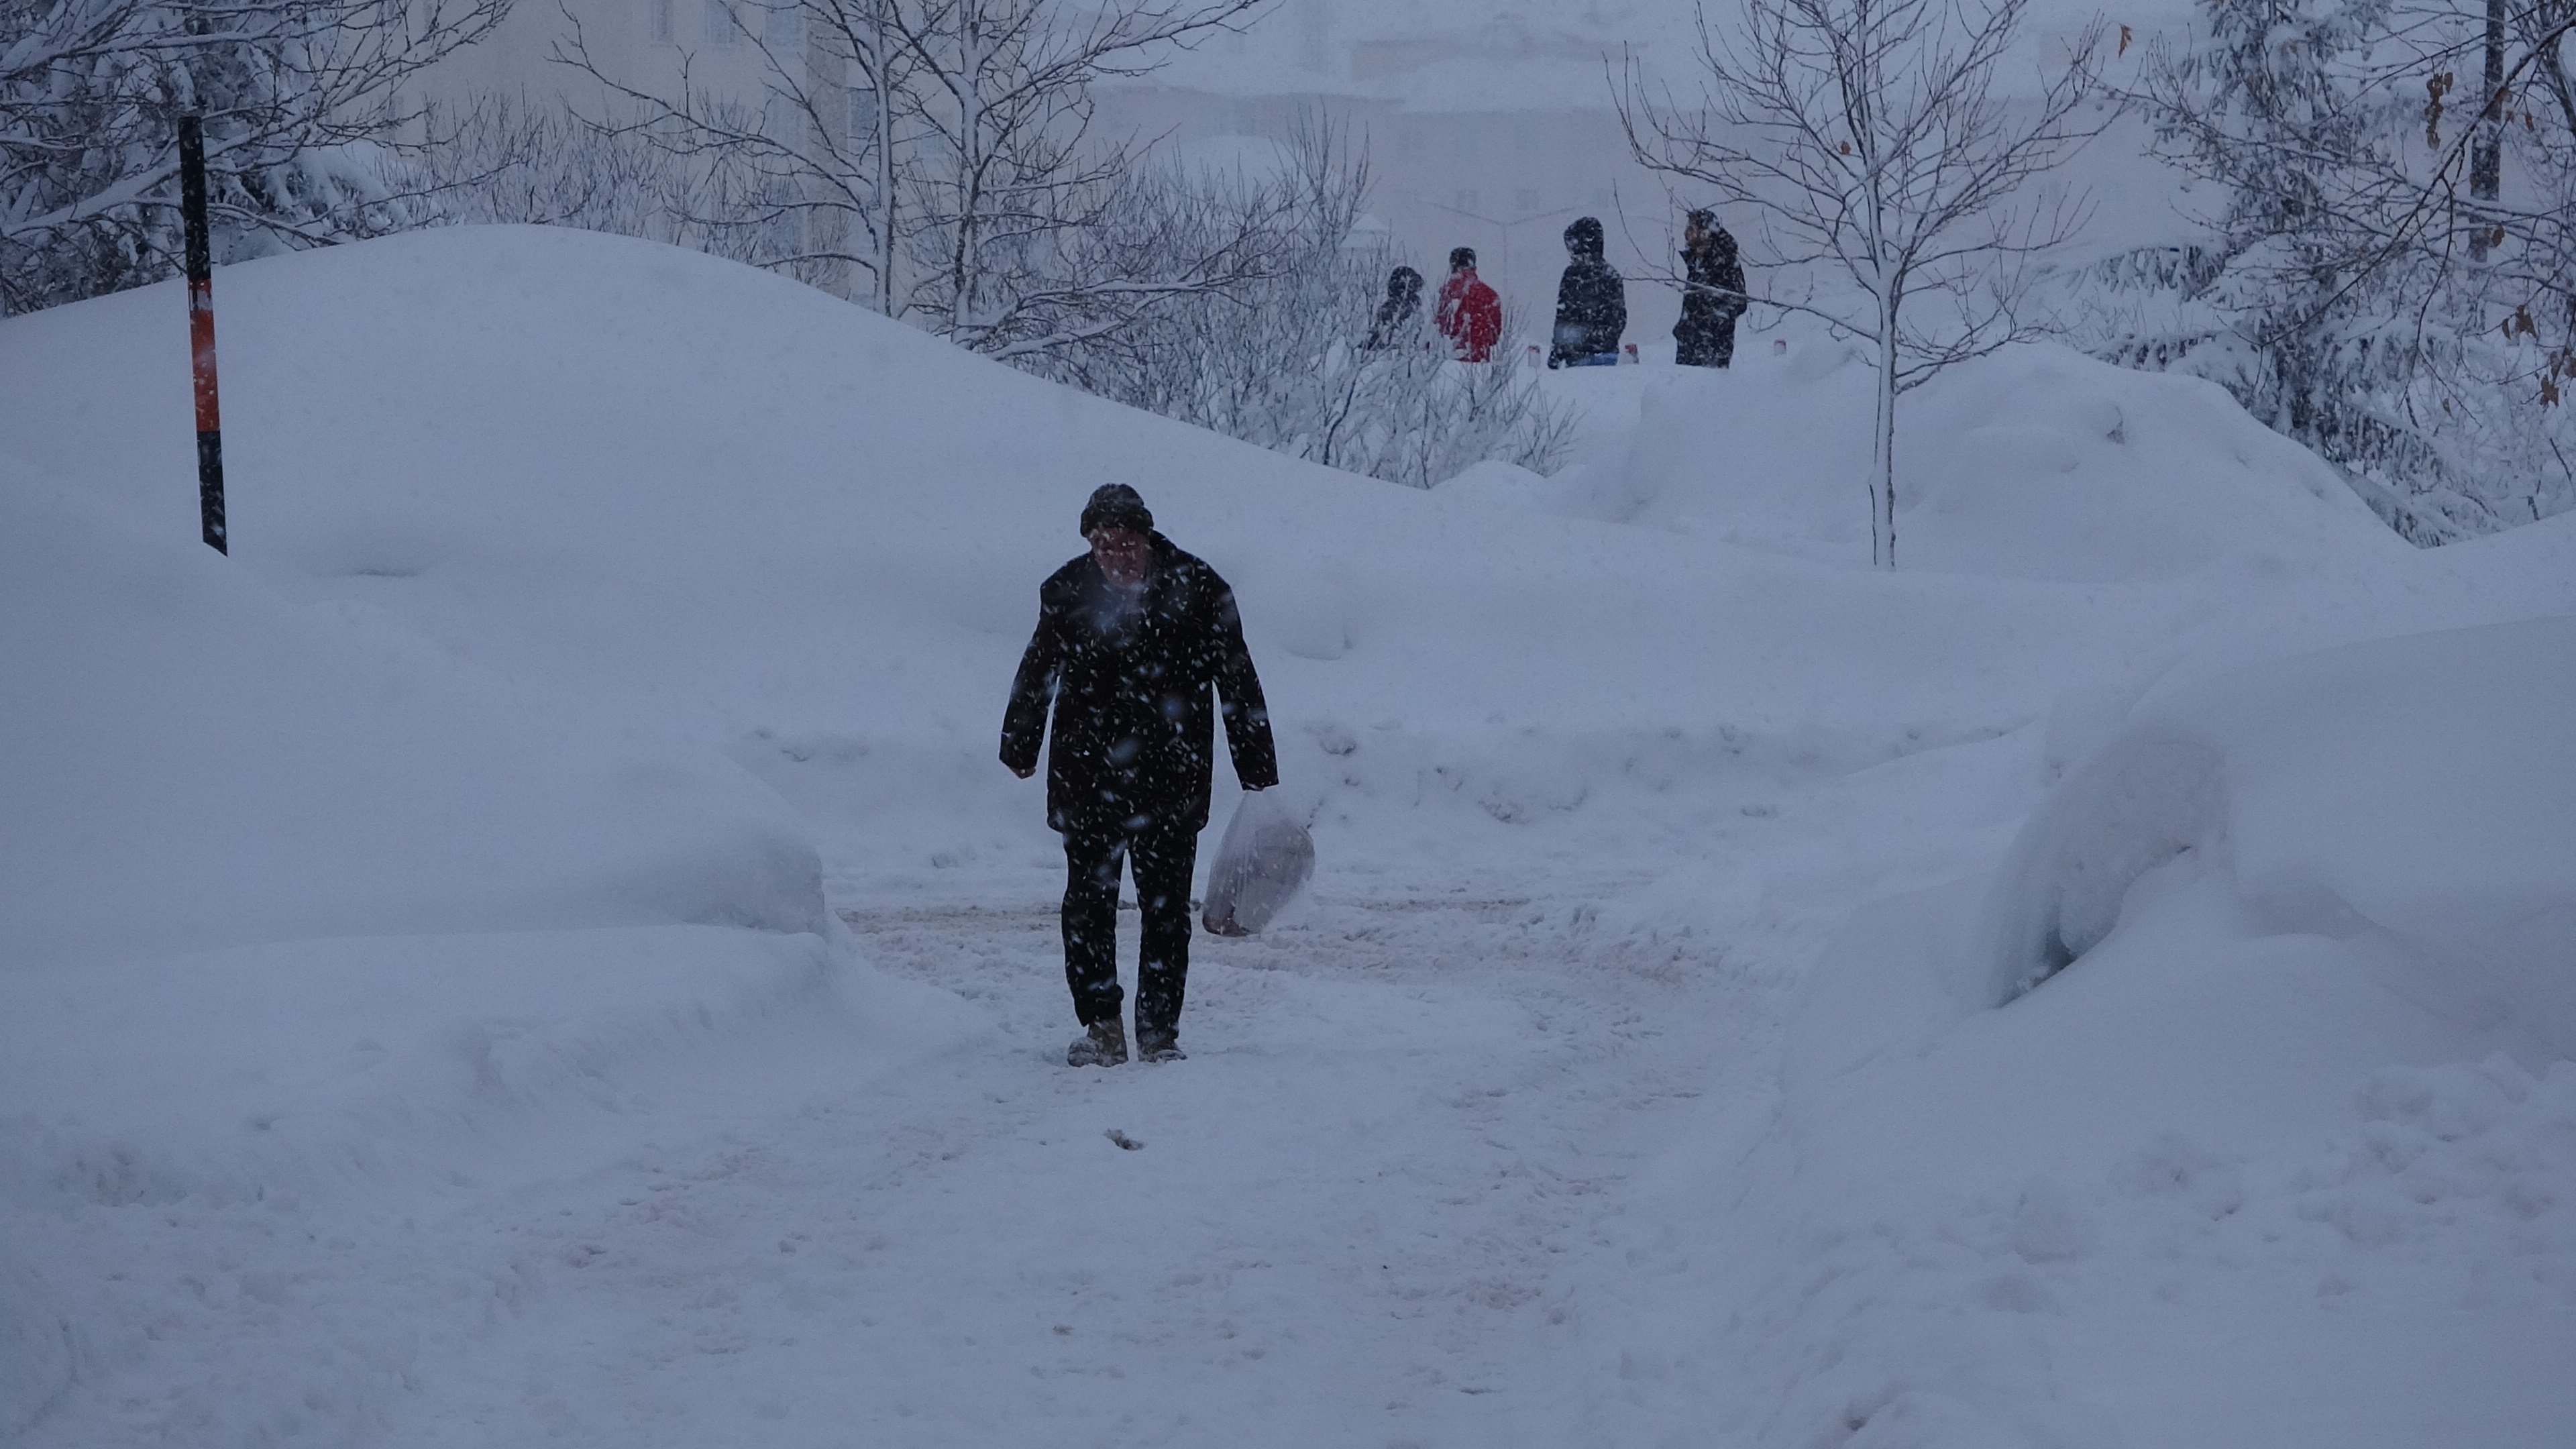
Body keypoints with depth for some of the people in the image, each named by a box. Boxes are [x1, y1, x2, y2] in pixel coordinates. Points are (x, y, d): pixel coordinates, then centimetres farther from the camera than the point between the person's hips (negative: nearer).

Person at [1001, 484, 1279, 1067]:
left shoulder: (1196, 589, -7)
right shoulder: (1068, 592, -1)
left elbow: (1237, 684, -1)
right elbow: (1037, 672, 15)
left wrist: (1259, 774, -2)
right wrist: (1020, 748, 24)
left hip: (1171, 782, -1)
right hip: (1086, 778, 2)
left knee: (1167, 909, 1)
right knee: (1088, 903, 2)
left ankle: (1160, 1031, 9)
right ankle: (1100, 1026, 13)